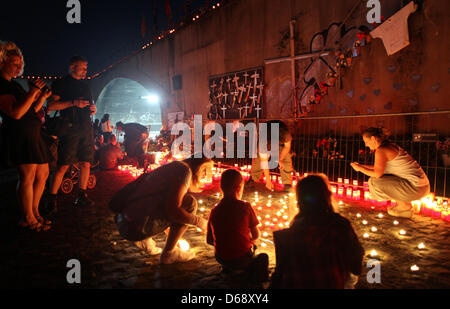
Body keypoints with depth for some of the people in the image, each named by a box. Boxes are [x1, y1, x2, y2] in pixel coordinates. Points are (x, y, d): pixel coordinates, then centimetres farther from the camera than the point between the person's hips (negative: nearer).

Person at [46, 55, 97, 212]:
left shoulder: (85, 85, 22)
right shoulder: (61, 84, 4)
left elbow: (91, 105, 29)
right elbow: (51, 105, -5)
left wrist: (93, 109, 5)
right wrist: (73, 103, -14)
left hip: (86, 128, 6)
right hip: (70, 127, -6)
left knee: (86, 164, 4)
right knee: (63, 165, -10)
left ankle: (82, 196, 14)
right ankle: (52, 198, -1)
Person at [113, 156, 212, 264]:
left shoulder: (172, 167, 19)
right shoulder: (184, 170, -8)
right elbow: (172, 210, -18)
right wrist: (199, 222, -3)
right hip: (137, 227, -10)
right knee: (189, 203, -8)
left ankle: (143, 240, 17)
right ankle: (169, 253, 0)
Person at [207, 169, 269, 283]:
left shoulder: (214, 211, -6)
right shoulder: (245, 207, -15)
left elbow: (209, 240, 2)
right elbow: (256, 235, -6)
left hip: (222, 259, 3)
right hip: (243, 258, -3)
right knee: (263, 257, 31)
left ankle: (228, 268, 16)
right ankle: (255, 269, 10)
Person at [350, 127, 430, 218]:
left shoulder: (381, 150, -15)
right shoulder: (390, 146, 13)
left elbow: (377, 174, -22)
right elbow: (380, 167, 21)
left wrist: (359, 168, -7)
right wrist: (362, 166, 16)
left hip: (416, 187, -10)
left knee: (374, 182, -14)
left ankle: (404, 205, 1)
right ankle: (404, 203, 16)